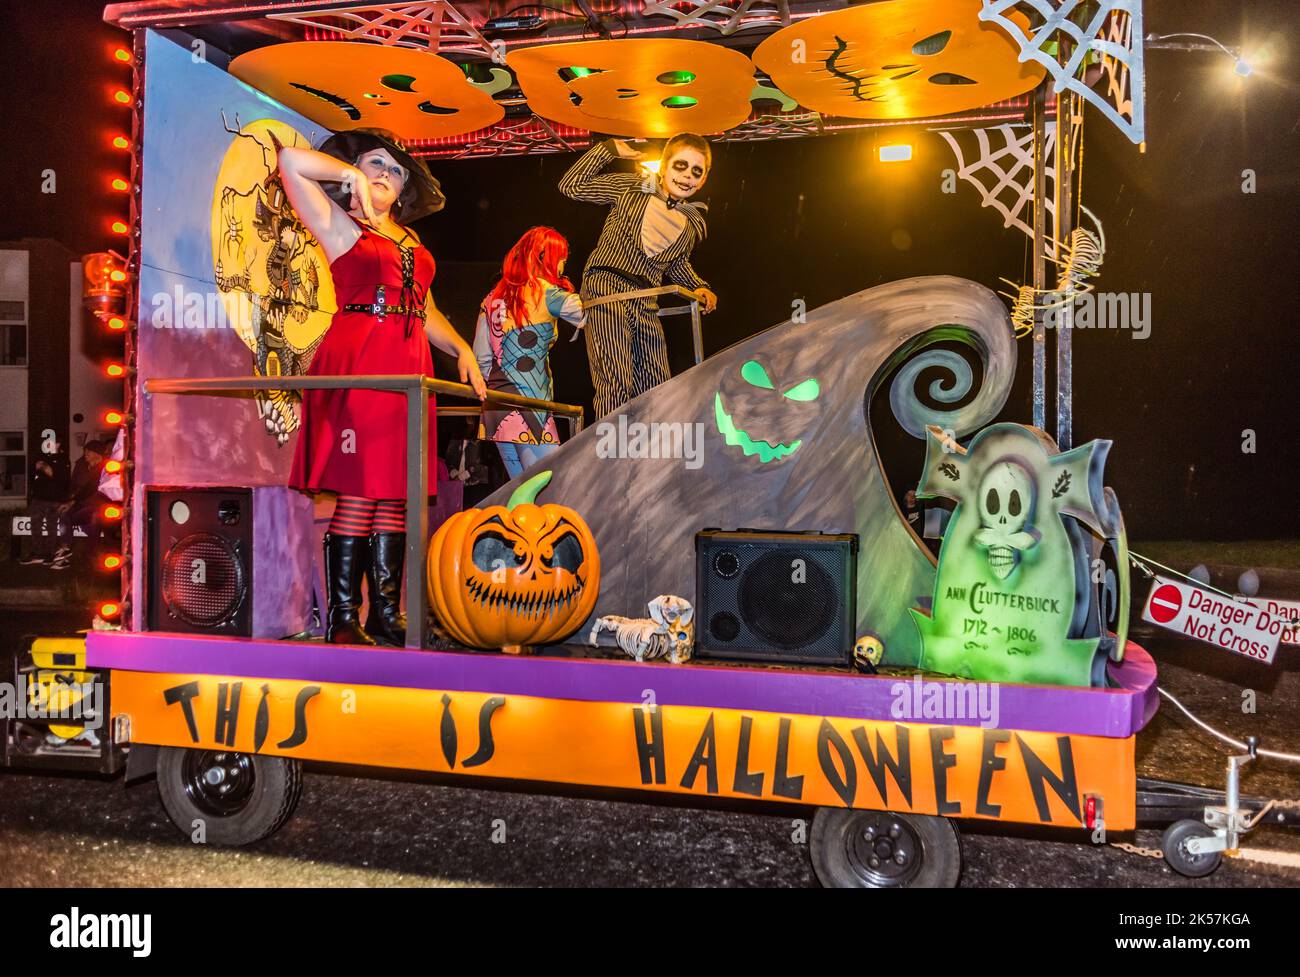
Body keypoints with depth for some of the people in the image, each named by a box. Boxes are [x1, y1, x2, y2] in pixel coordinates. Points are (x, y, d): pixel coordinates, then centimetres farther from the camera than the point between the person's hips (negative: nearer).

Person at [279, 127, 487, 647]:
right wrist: (352, 175, 3)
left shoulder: (411, 242, 26)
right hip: (356, 360, -6)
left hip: (408, 366, 6)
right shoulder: (338, 224, 8)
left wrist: (461, 349, 13)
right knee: (358, 492, -10)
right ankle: (343, 619, -6)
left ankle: (386, 615, 7)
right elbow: (292, 161, -4)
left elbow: (425, 312, 26)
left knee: (395, 494, 3)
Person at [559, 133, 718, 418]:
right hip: (606, 289, -5)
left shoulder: (693, 224, 13)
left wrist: (699, 287, 12)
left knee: (656, 390, 6)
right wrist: (608, 148, 0)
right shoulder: (630, 188, 2)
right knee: (615, 386, -19)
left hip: (646, 304, 5)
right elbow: (571, 185, 3)